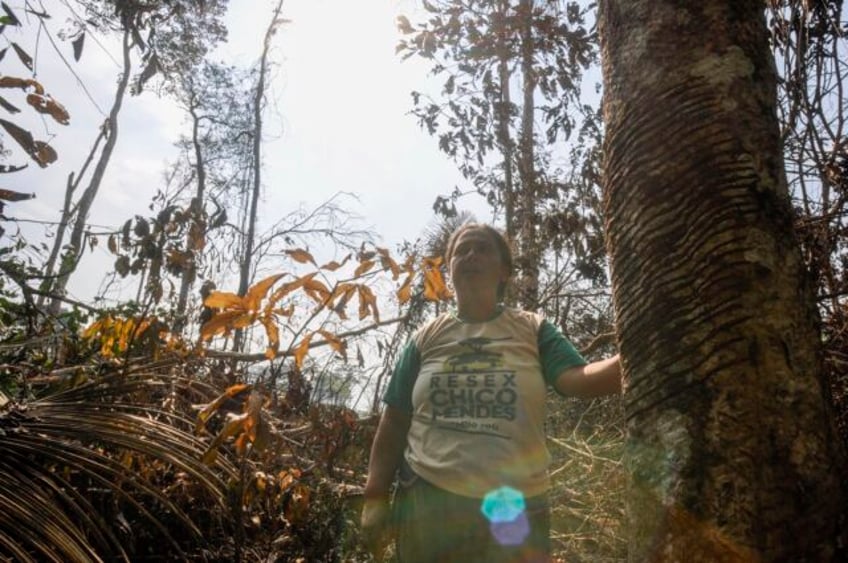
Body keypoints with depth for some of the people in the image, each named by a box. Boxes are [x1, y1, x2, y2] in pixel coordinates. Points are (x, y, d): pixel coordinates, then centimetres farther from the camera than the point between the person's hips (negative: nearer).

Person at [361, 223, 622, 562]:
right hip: (426, 503, 1)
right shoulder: (427, 337, 6)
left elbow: (577, 379, -12)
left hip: (512, 508, -1)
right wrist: (375, 497, 2)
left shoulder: (533, 331, 4)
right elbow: (394, 423, 7)